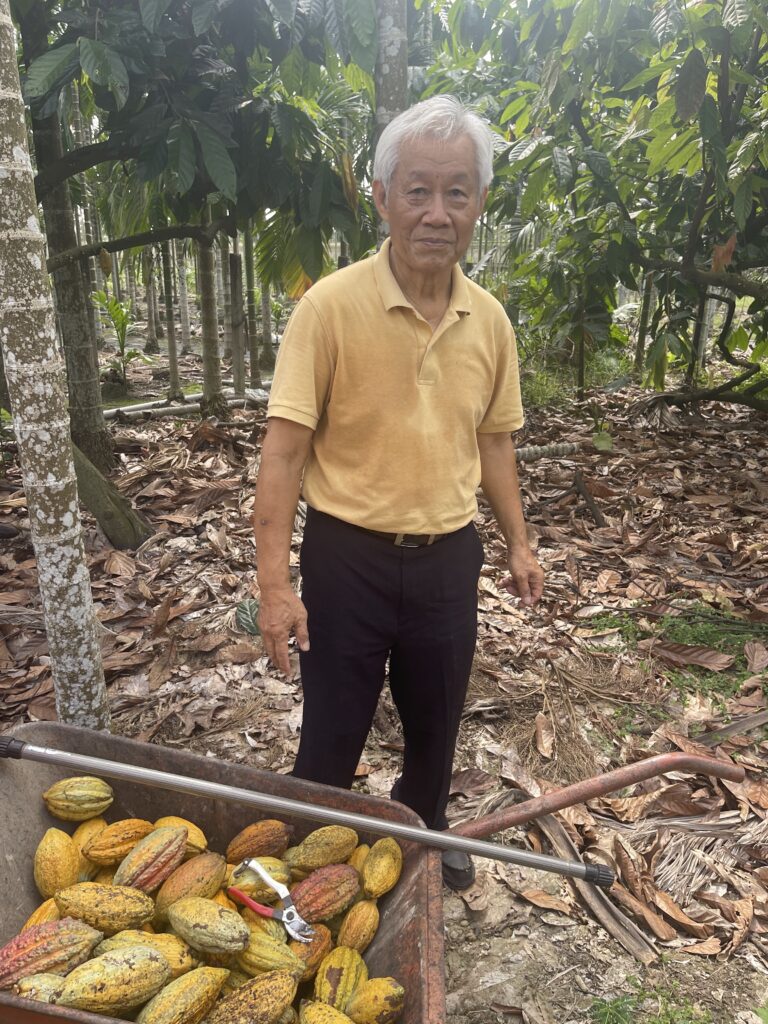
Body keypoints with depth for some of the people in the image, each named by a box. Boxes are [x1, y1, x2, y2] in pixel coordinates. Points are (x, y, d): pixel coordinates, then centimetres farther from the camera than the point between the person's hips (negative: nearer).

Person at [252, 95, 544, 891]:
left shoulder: (489, 318, 0)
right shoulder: (330, 306, -15)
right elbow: (285, 449, -16)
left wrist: (517, 543, 13)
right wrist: (276, 583, -20)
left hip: (447, 556, 5)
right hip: (349, 556, -4)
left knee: (436, 722, 22)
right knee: (332, 732, 12)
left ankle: (424, 833, 50)